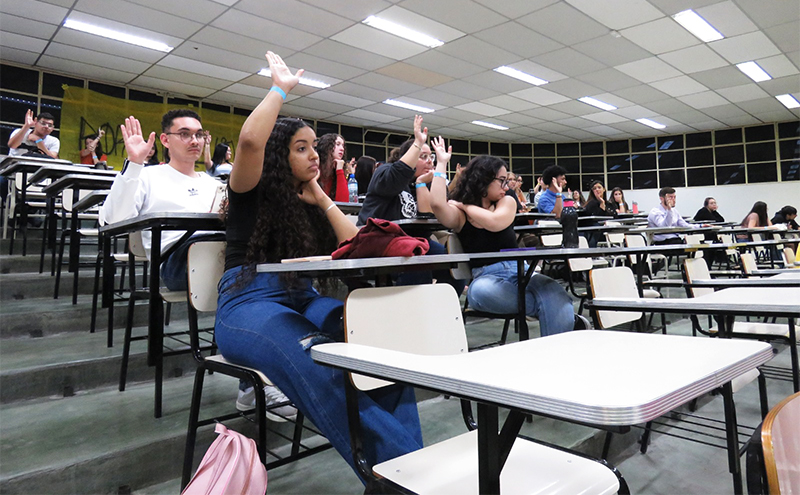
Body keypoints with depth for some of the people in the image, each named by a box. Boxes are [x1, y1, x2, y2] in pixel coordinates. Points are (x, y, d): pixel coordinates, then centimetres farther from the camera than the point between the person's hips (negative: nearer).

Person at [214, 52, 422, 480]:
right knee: (319, 366, -39)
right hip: (248, 304, -5)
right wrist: (279, 89, -1)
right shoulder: (253, 193, 6)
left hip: (303, 300, 6)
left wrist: (321, 198, 14)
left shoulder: (307, 203, 23)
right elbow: (250, 141, -17)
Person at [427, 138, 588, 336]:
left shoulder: (507, 201, 9)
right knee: (481, 291, -39)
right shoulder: (460, 215, 1)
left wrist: (464, 205, -3)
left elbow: (495, 223, -15)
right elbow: (437, 204, -24)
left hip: (519, 270, 2)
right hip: (485, 277, -1)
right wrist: (441, 163, -12)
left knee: (556, 297, -31)